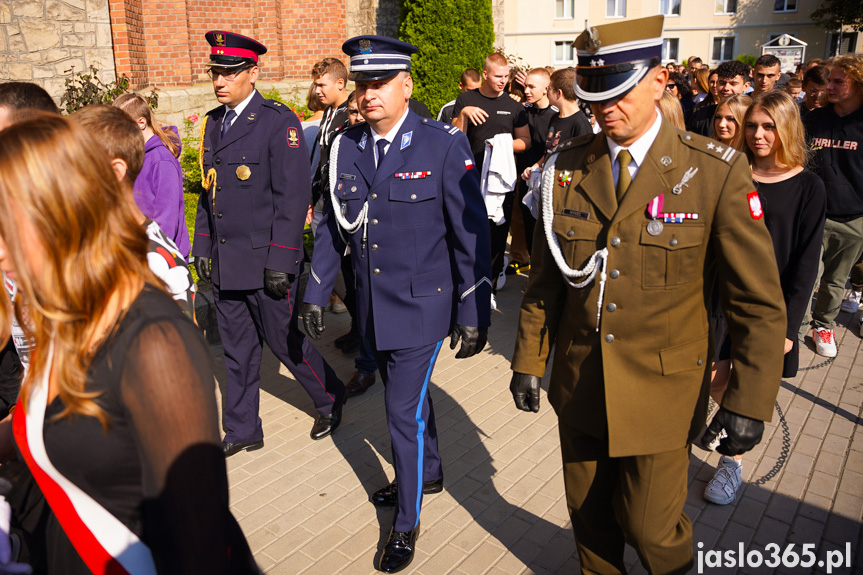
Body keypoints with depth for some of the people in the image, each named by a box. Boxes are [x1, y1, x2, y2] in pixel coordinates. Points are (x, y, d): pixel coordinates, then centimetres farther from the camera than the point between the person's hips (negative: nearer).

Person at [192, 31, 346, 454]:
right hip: (225, 260, 7)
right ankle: (242, 431, 27)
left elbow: (293, 197, -15)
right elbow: (208, 190, 17)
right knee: (237, 349, 13)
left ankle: (330, 400, 30)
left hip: (265, 260, -6)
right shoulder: (213, 122, 11)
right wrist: (202, 247, 14)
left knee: (283, 340, 6)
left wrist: (280, 261, -17)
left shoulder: (279, 122, -11)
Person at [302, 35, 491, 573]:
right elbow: (333, 226, 10)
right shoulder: (345, 147, 1)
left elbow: (471, 235, -11)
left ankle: (406, 523, 21)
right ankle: (428, 473, 48)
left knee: (405, 411, 0)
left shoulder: (445, 145, -13)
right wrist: (316, 293, 9)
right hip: (373, 306, 5)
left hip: (421, 305, -5)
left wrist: (474, 314, -11)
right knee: (408, 395, 22)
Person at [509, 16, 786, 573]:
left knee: (649, 525, 8)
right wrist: (529, 361, 7)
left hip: (662, 388, -3)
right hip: (579, 382, 3)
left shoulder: (716, 173, -12)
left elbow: (760, 302, -9)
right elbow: (546, 279, 5)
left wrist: (749, 402, -12)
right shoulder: (567, 168, -2)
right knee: (589, 512, 18)